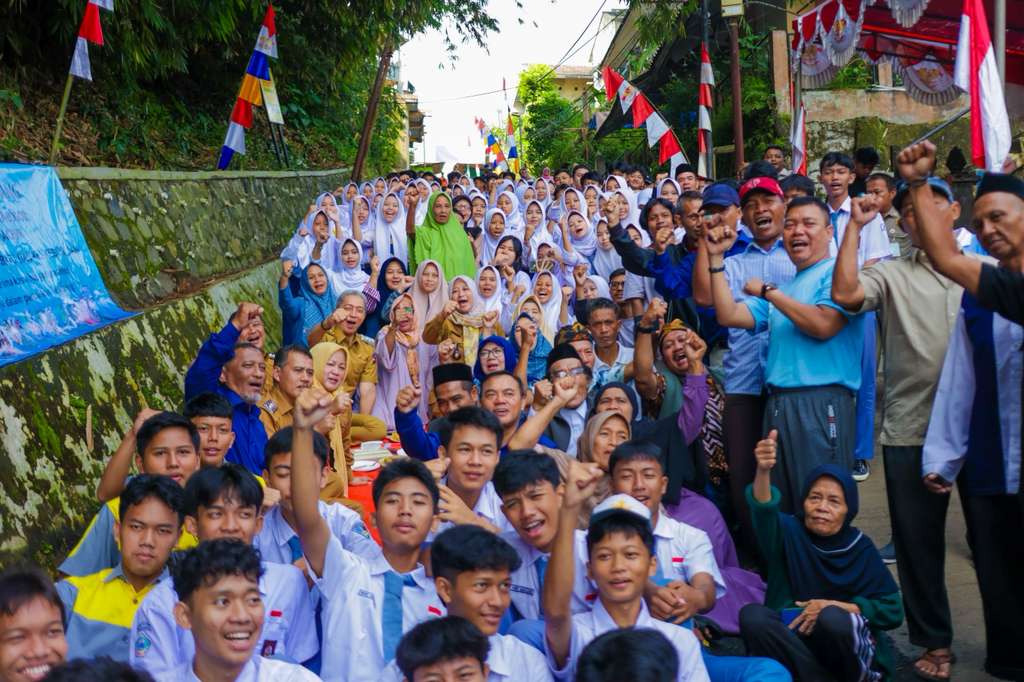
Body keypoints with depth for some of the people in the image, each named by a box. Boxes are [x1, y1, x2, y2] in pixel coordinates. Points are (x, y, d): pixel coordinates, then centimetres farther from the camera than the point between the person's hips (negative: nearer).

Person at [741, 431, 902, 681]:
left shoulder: (860, 548, 1)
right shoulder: (789, 532, -2)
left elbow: (893, 612, -1)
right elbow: (764, 511, -27)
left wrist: (835, 607, -14)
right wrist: (763, 471, -49)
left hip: (850, 646, -1)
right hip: (795, 639, 1)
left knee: (832, 617, -34)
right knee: (752, 615, -28)